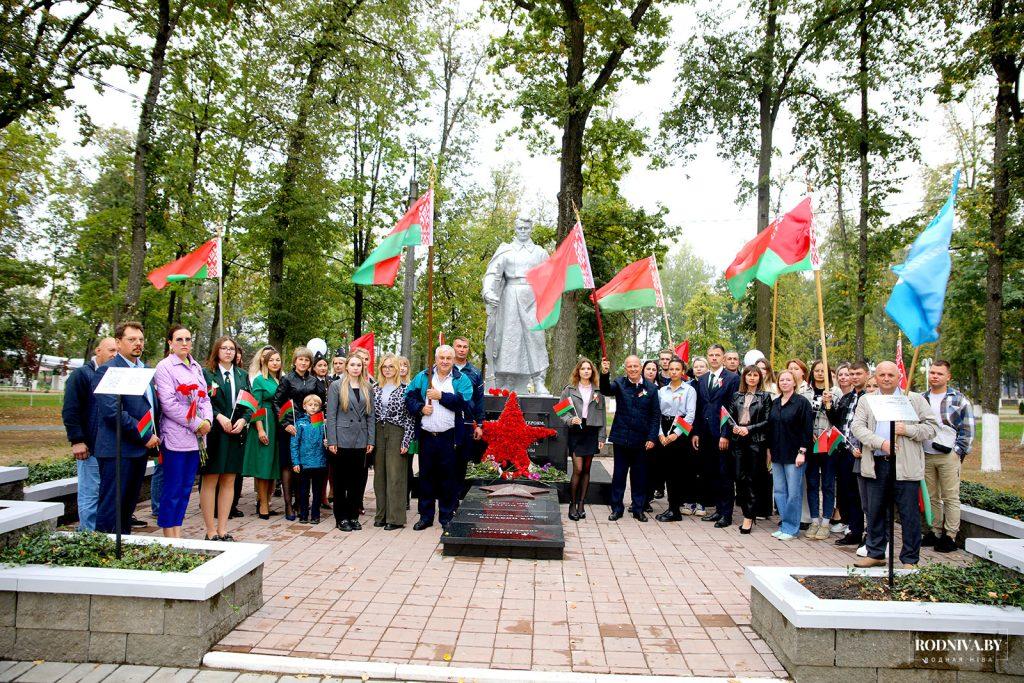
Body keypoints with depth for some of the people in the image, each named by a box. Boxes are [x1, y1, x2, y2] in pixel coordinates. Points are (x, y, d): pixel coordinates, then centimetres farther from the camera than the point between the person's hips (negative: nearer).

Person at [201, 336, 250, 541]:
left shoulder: (242, 375, 14)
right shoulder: (206, 373, 0)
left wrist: (243, 420, -5)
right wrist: (219, 417, -17)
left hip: (236, 434, 4)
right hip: (213, 433, -4)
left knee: (229, 481, 6)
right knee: (210, 481, 0)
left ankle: (222, 530, 13)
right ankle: (211, 532, 7)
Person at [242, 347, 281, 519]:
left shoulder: (280, 380, 13)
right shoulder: (259, 380, -4)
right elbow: (256, 406, -10)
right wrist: (260, 429, -17)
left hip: (278, 425, 6)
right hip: (264, 423, -6)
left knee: (274, 464, 8)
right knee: (263, 463, -2)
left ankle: (266, 501, 18)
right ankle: (263, 504, 5)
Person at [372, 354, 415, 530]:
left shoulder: (404, 389, -3)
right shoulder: (375, 389, 11)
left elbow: (410, 417, -6)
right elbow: (371, 414, 13)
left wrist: (406, 441, -12)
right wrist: (370, 439, 6)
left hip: (396, 433, -5)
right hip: (378, 433, 5)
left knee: (395, 475, -4)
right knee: (379, 474, 8)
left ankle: (395, 518, 2)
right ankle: (381, 515, 18)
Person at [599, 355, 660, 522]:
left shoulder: (651, 388, 1)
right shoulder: (619, 383, 0)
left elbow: (655, 415, 2)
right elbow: (606, 390, -21)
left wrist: (652, 438, -5)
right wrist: (604, 374, -40)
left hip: (641, 440, 1)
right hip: (622, 438, 0)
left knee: (639, 475, 10)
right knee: (619, 474, 8)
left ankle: (638, 509, 22)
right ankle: (616, 508, 18)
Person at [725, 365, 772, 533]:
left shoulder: (765, 397, 4)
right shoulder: (736, 396, 13)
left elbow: (767, 421, -1)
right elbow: (729, 416, 11)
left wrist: (749, 428, -11)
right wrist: (734, 427, -8)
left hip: (755, 441, -3)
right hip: (737, 440, 3)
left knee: (751, 479, -2)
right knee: (739, 477, 1)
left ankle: (749, 518, 3)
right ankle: (748, 512, 14)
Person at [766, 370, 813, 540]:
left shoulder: (802, 402, -6)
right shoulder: (774, 403, 12)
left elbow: (807, 428, -10)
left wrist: (802, 452, -14)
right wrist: (769, 450, 12)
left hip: (794, 454, -6)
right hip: (777, 454, 6)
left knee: (793, 492, -2)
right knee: (779, 491, 9)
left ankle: (790, 528, 7)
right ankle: (783, 525, 18)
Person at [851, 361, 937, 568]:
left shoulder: (915, 400, 7)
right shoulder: (866, 401, 11)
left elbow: (932, 427, 3)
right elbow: (858, 427, -2)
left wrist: (907, 429, -13)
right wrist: (882, 443, -15)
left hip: (905, 466, -2)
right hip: (876, 464, 3)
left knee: (909, 514, 1)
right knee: (874, 512, 10)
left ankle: (910, 559, 13)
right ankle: (875, 554, 23)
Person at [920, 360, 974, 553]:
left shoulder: (959, 399, -1)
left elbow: (968, 429, -1)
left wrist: (958, 452, -6)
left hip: (948, 456, -4)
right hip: (926, 455, 4)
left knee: (950, 497, -1)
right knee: (932, 497, 11)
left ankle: (950, 536, 5)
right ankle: (935, 532, 20)